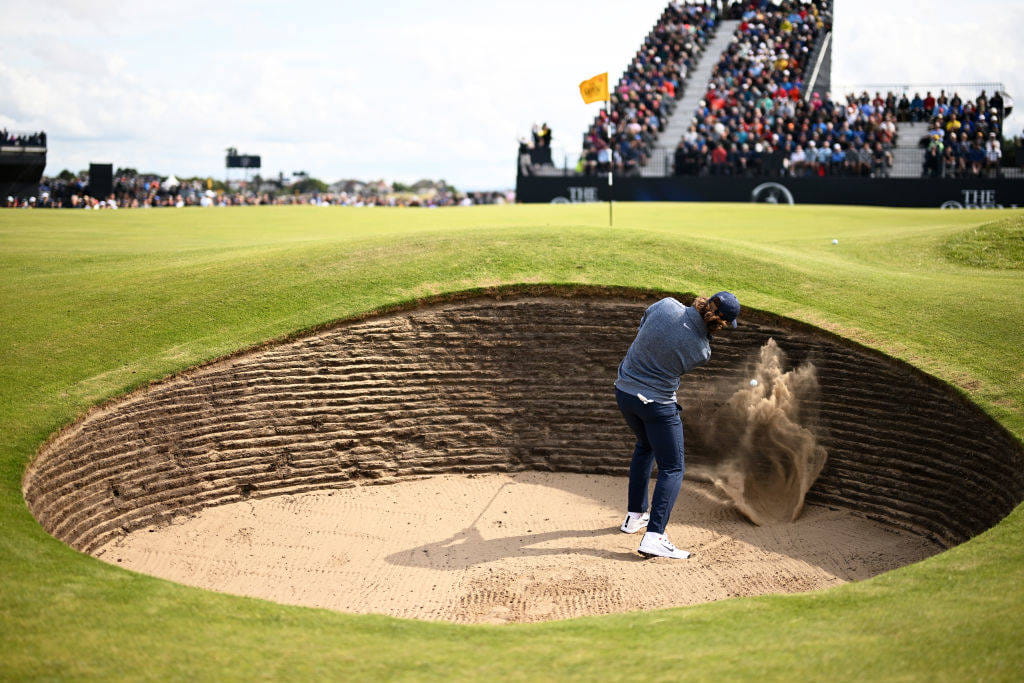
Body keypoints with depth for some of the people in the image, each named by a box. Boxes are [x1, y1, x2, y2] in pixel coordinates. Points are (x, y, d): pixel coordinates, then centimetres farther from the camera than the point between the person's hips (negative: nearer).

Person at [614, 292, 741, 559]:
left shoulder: (667, 306, -11)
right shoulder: (701, 351, -18)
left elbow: (642, 327, 7)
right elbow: (679, 366, 0)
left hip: (624, 391, 7)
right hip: (657, 404, -6)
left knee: (645, 445, 29)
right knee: (672, 468, 3)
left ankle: (634, 516, 37)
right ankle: (654, 535, -10)